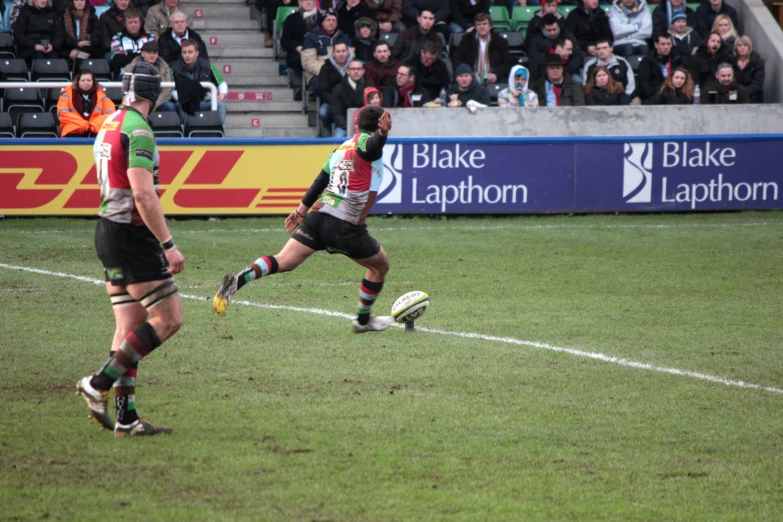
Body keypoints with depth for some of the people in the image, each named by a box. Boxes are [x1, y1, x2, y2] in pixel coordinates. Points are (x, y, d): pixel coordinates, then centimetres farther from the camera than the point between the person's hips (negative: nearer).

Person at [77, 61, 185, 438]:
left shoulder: (108, 127, 13)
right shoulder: (138, 131, -16)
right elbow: (143, 195, -23)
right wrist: (168, 245, -21)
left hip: (108, 232, 9)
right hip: (132, 236, -9)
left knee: (130, 327, 9)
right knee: (168, 318, -6)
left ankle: (126, 418, 5)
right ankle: (99, 385, -7)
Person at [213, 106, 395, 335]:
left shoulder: (342, 148, 20)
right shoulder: (366, 141, -2)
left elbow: (321, 180, 24)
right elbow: (371, 147, -28)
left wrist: (302, 209, 30)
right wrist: (382, 134, -49)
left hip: (318, 214, 6)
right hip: (347, 227, -6)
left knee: (284, 261, -4)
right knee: (380, 265, 16)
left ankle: (238, 280, -28)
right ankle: (363, 320, 28)